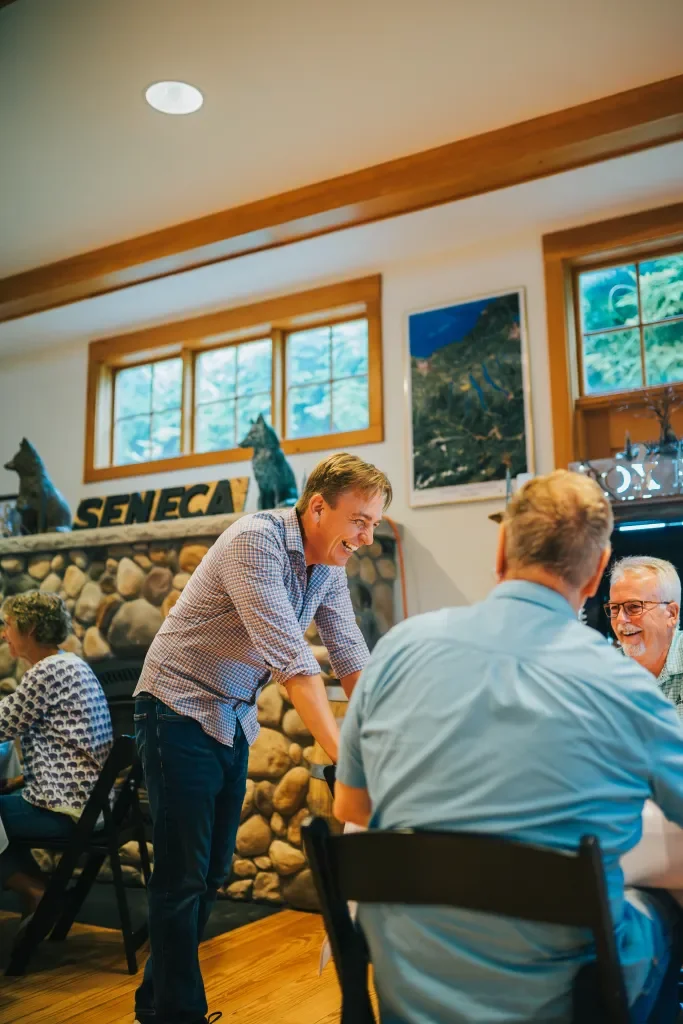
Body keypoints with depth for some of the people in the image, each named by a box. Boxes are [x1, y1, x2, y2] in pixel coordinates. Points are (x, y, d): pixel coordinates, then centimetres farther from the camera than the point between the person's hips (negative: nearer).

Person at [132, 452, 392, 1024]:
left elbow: (351, 656, 2)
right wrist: (344, 755, -33)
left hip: (234, 720, 8)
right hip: (180, 711, -8)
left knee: (213, 873, 14)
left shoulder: (330, 567, 0)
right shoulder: (256, 541, -25)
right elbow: (290, 657, -32)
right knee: (184, 876, -2)